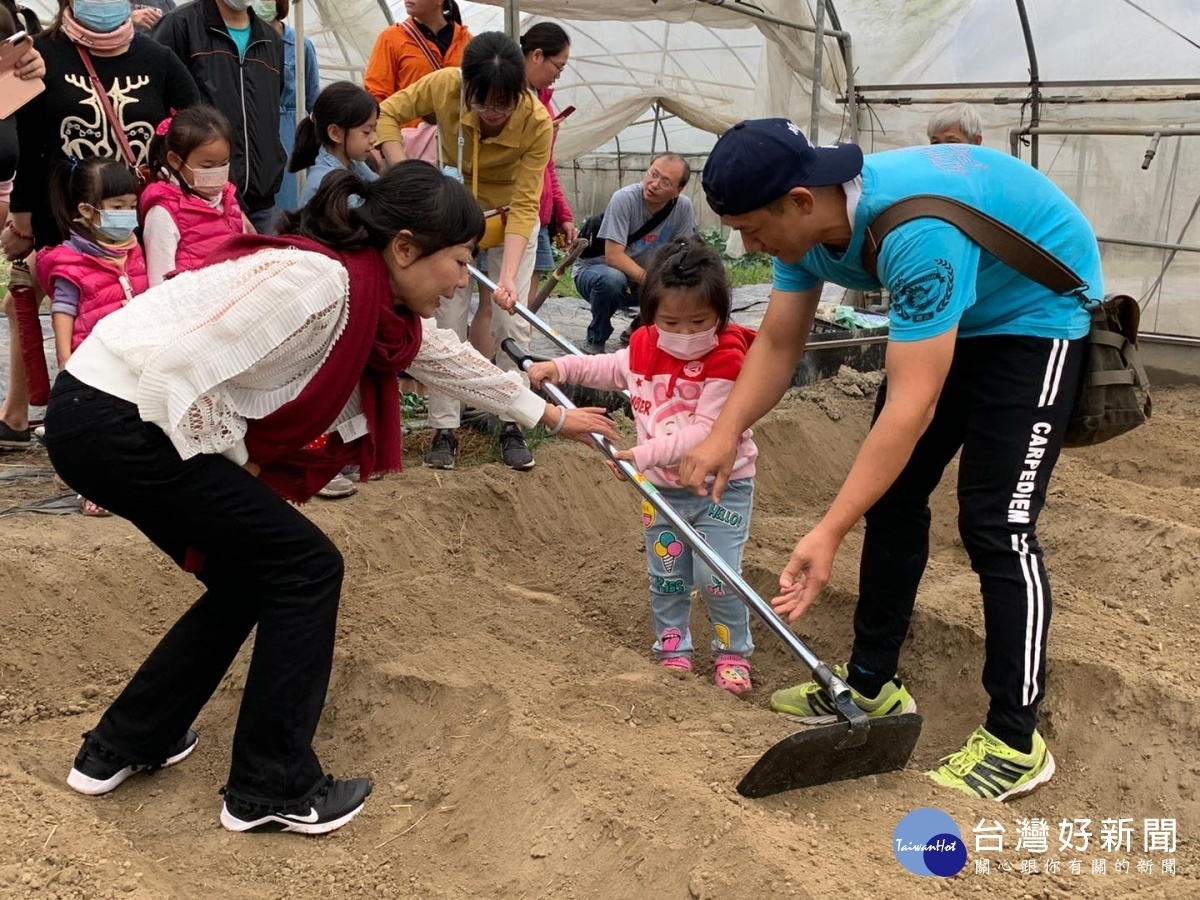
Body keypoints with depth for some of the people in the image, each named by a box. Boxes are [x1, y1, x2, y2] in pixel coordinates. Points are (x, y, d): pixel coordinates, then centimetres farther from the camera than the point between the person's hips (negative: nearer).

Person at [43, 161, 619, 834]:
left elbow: (448, 357, 23)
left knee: (253, 577, 18)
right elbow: (177, 373, -27)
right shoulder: (315, 280, -23)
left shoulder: (374, 296, 6)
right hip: (116, 418, -10)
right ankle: (272, 790, 9)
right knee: (305, 568, -4)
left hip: (123, 420, 10)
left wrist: (552, 415, 34)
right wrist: (237, 463, -10)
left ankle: (121, 746, 30)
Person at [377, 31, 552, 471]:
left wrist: (508, 276, -40)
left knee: (512, 322, -3)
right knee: (447, 319, -4)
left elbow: (524, 207, -30)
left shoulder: (537, 122, -32)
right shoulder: (443, 86, -29)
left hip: (510, 215, -1)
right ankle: (444, 429, 3)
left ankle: (511, 426, 9)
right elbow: (388, 112, -13)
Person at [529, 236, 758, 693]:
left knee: (716, 576, -8)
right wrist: (560, 367, 6)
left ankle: (732, 653, 14)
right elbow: (607, 369, 20)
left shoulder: (726, 361, -21)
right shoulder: (643, 347, -3)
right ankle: (673, 649, 29)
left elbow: (705, 432, -27)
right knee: (666, 576, 11)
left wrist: (646, 453, -33)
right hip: (663, 488, 5)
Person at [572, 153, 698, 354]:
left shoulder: (684, 208, -13)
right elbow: (613, 257, -30)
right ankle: (595, 341, -10)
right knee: (612, 279, -38)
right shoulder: (624, 199, -25)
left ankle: (637, 332, 10)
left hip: (640, 280, 4)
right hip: (594, 269, -4)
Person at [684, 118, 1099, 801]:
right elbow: (778, 345, -5)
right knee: (890, 494, 7)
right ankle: (873, 686, 20)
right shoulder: (805, 223, -14)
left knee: (997, 525, -13)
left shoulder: (915, 231, -40)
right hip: (951, 317, 9)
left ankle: (1016, 743, -1)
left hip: (1039, 312, -8)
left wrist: (828, 534, -42)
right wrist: (725, 436, -20)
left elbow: (912, 405, -41)